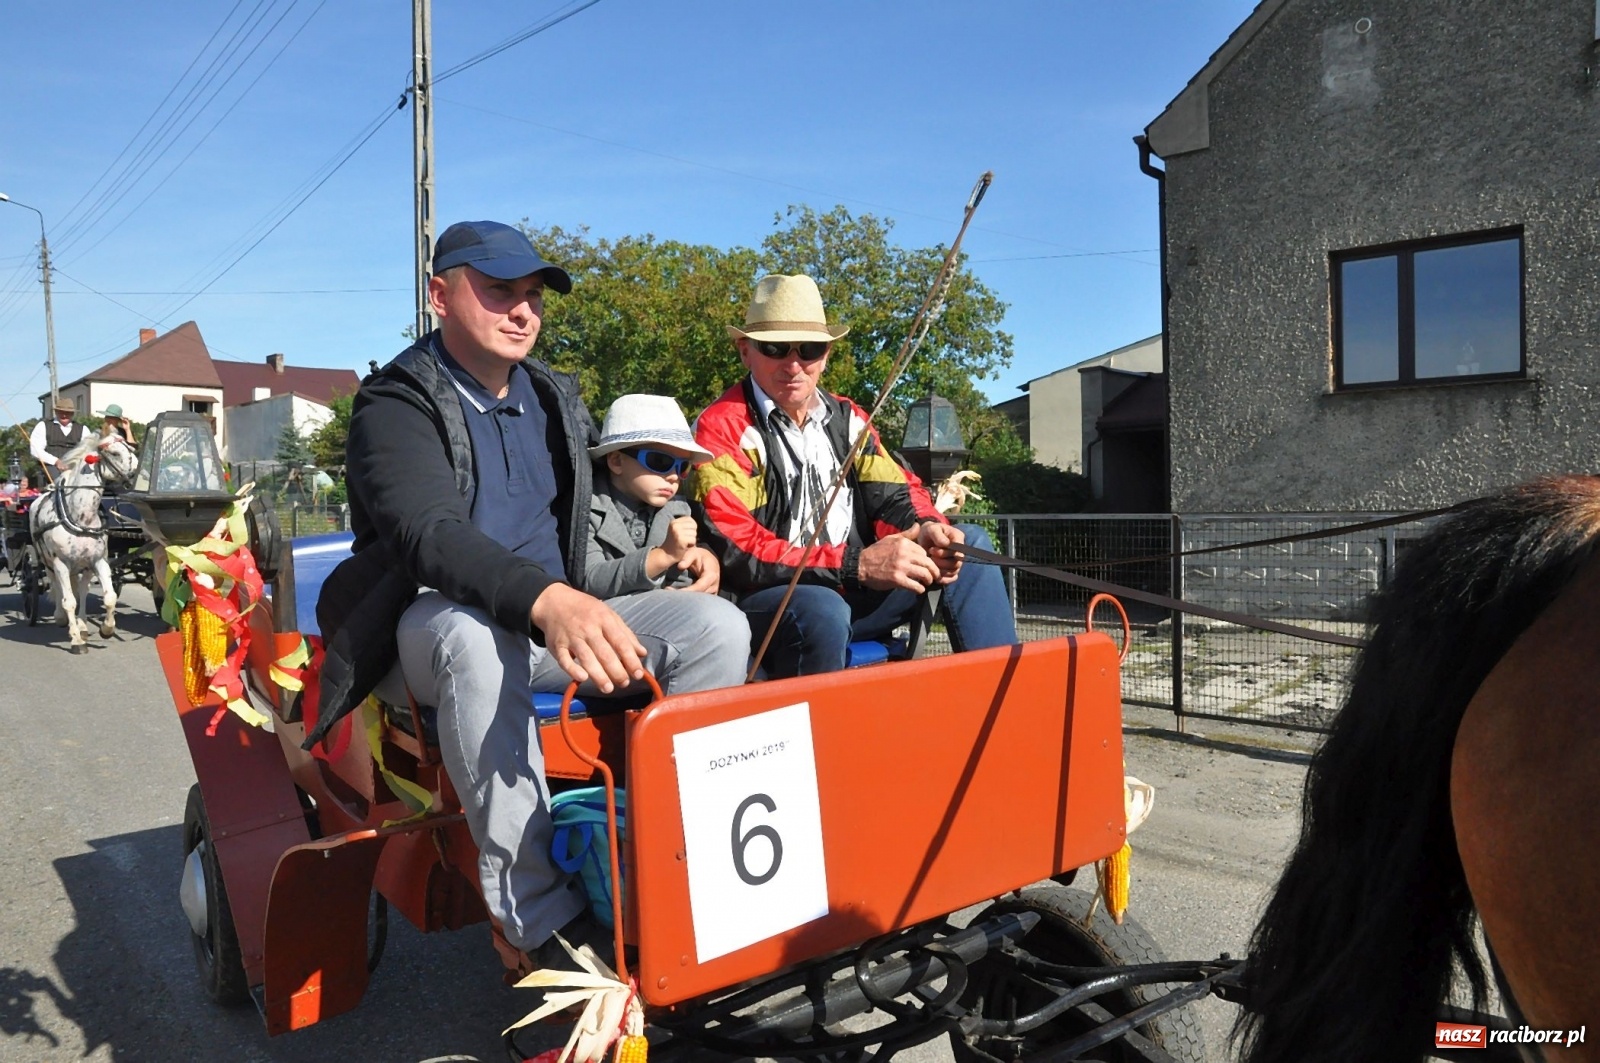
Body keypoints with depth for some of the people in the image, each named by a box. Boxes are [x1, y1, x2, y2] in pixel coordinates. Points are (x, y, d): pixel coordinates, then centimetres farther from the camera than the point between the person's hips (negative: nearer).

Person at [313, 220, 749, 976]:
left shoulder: (555, 398, 13)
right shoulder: (396, 405, -9)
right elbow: (430, 533, -30)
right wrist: (546, 600, -47)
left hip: (555, 621, 6)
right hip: (437, 626, -5)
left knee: (712, 627, -15)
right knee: (474, 633, -41)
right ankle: (538, 917, -35)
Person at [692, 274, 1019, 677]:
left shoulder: (847, 418, 12)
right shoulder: (721, 428, -9)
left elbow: (895, 494, 11)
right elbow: (736, 550, -19)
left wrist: (926, 529, -14)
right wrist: (857, 565, -26)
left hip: (856, 597, 7)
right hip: (766, 604, -6)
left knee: (971, 542, -1)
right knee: (822, 610, -38)